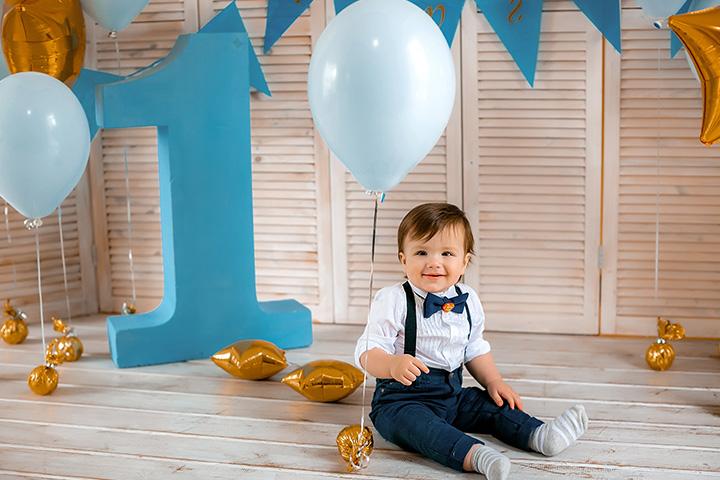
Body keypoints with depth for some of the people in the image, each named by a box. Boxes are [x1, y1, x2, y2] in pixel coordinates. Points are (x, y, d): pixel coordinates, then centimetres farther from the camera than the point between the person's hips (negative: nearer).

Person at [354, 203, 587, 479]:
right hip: (403, 396, -8)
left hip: (452, 393, 8)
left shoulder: (468, 302, 6)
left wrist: (494, 381, 5)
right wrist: (393, 365, -39)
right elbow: (367, 352, -18)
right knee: (413, 421, -36)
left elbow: (475, 350, 20)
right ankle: (474, 455, -56)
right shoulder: (392, 301, -14)